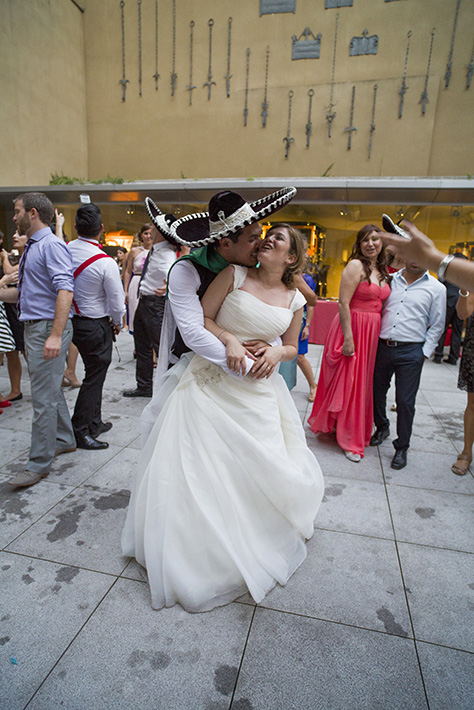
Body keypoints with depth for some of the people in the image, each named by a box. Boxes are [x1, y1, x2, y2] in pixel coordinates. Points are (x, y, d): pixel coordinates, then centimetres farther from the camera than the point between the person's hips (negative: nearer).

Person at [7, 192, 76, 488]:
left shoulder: (52, 245, -13)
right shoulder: (31, 247, 17)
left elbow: (65, 289, -25)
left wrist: (55, 335, -31)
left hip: (48, 327, -10)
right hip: (34, 327, 10)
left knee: (43, 397, -3)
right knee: (52, 390, 19)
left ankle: (39, 463, 8)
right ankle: (64, 440, 35)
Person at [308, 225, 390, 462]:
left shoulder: (381, 271, 13)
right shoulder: (356, 266, -11)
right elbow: (343, 303, -18)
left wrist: (383, 334, 10)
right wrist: (348, 338, -22)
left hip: (372, 331, 8)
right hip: (352, 328, -8)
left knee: (362, 382, 16)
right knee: (347, 382, 1)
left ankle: (357, 431, 33)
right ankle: (349, 440, 14)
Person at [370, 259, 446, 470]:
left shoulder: (436, 288, 3)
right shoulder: (390, 280, 9)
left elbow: (437, 326, 5)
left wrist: (424, 353, -3)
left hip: (410, 351, -3)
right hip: (382, 347, 3)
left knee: (405, 401, -1)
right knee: (377, 393, 14)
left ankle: (402, 448, 15)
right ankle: (382, 428, 39)